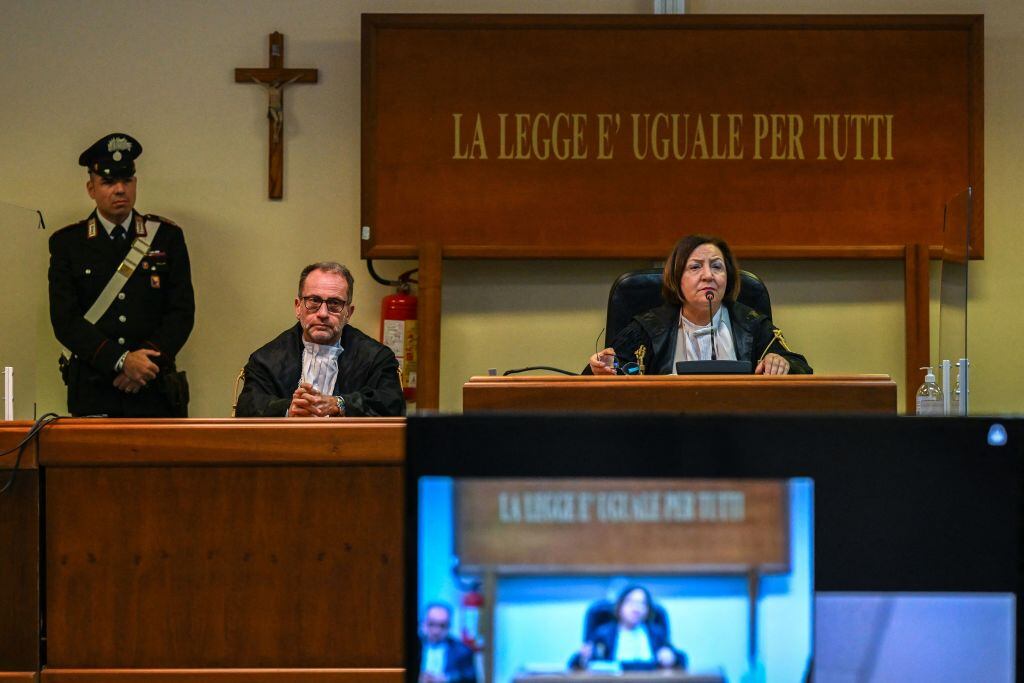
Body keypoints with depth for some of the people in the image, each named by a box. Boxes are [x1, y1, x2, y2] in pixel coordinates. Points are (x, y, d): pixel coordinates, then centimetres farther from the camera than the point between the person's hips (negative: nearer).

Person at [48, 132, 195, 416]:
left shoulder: (167, 237, 9)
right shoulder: (67, 243, 5)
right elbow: (65, 320, -4)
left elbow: (182, 311, 4)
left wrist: (146, 363, -11)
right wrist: (121, 361, -15)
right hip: (92, 392, -1)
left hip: (154, 392, 1)